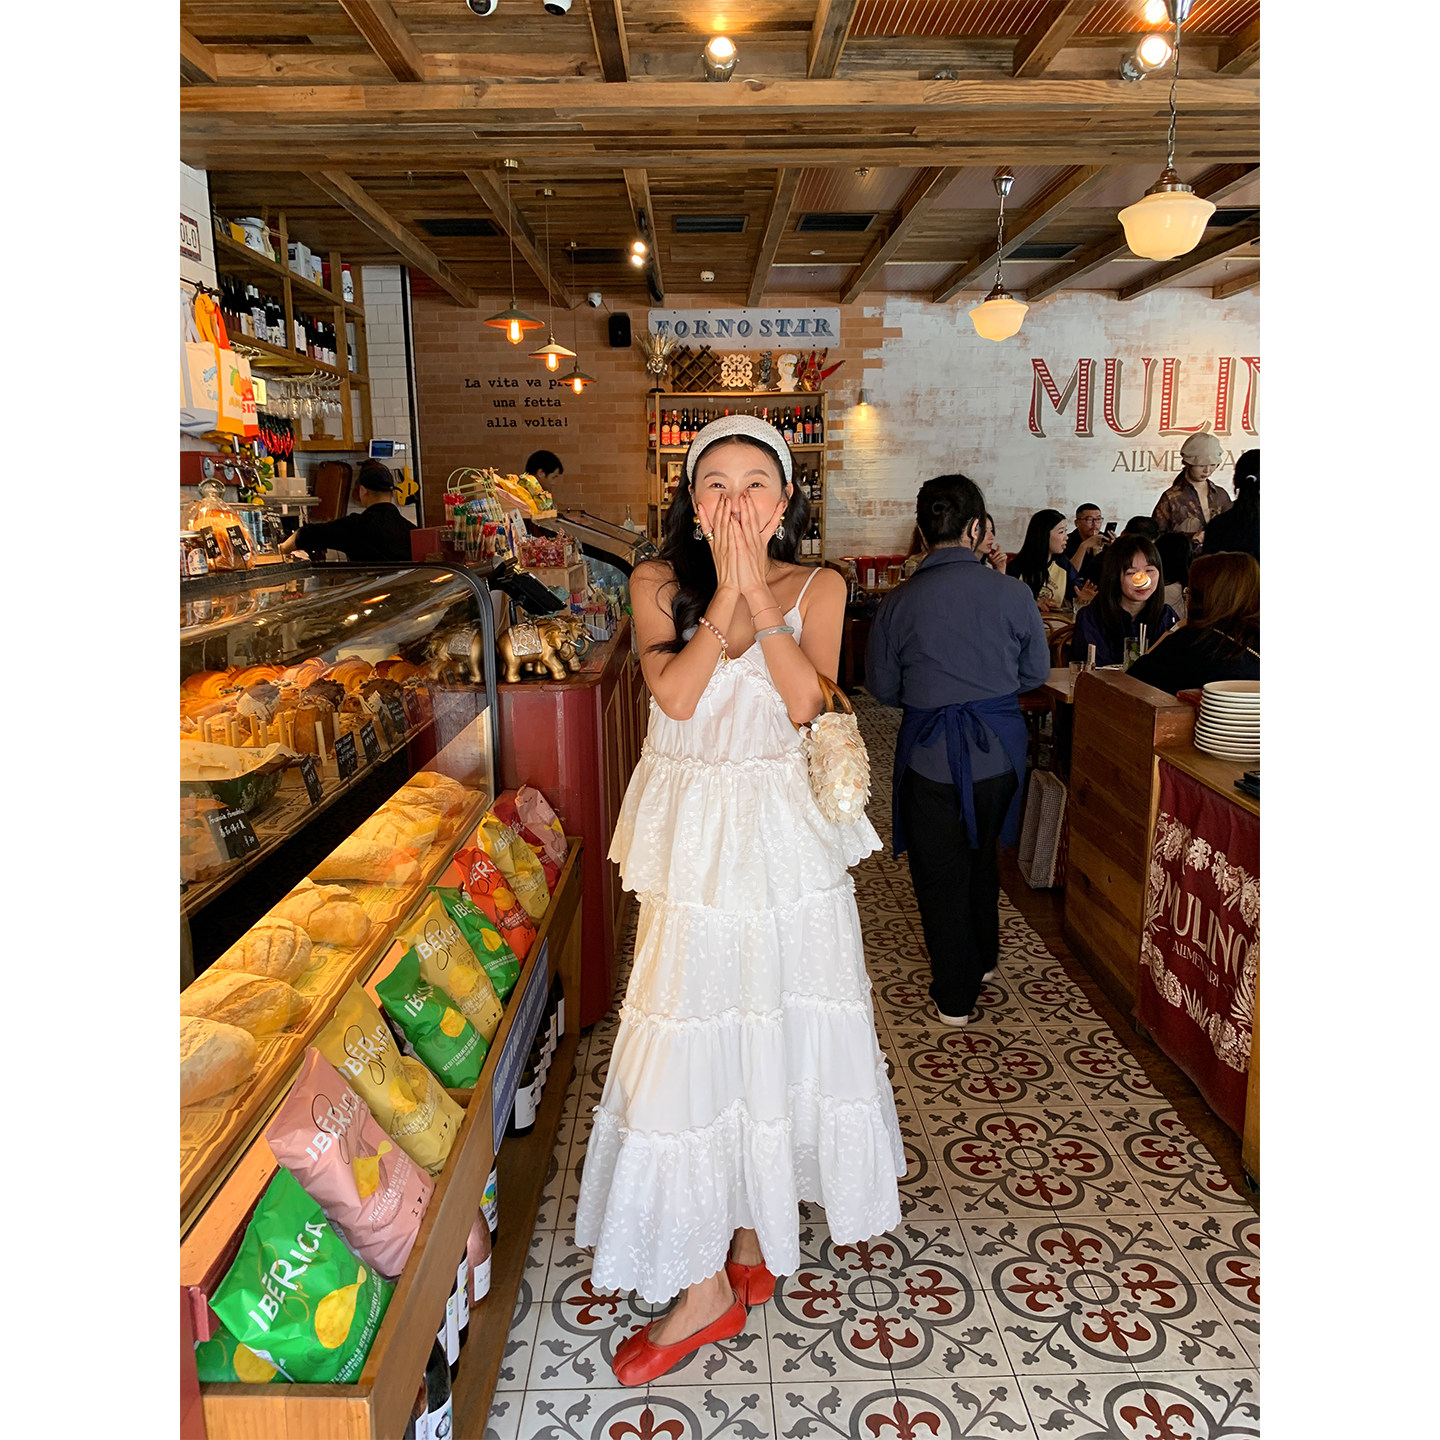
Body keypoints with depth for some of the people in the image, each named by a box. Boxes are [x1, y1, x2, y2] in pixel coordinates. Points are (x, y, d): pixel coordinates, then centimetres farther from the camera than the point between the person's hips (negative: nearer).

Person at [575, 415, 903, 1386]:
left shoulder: (817, 588, 2)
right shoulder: (660, 583, 2)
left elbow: (806, 701, -13)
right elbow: (675, 694, -14)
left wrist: (758, 589, -14)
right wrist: (727, 588, -14)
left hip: (787, 832, 0)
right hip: (694, 834, 0)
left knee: (779, 1032, 9)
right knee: (689, 1042, 2)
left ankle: (756, 1234, 32)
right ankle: (706, 1284, 18)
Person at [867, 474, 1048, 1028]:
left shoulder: (898, 604, -12)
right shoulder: (1012, 593, -9)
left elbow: (882, 687, -1)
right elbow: (1036, 671, 3)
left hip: (931, 757, -2)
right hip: (999, 751, 3)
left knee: (940, 873, 12)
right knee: (981, 857, 25)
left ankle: (955, 997, 22)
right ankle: (982, 959, 45)